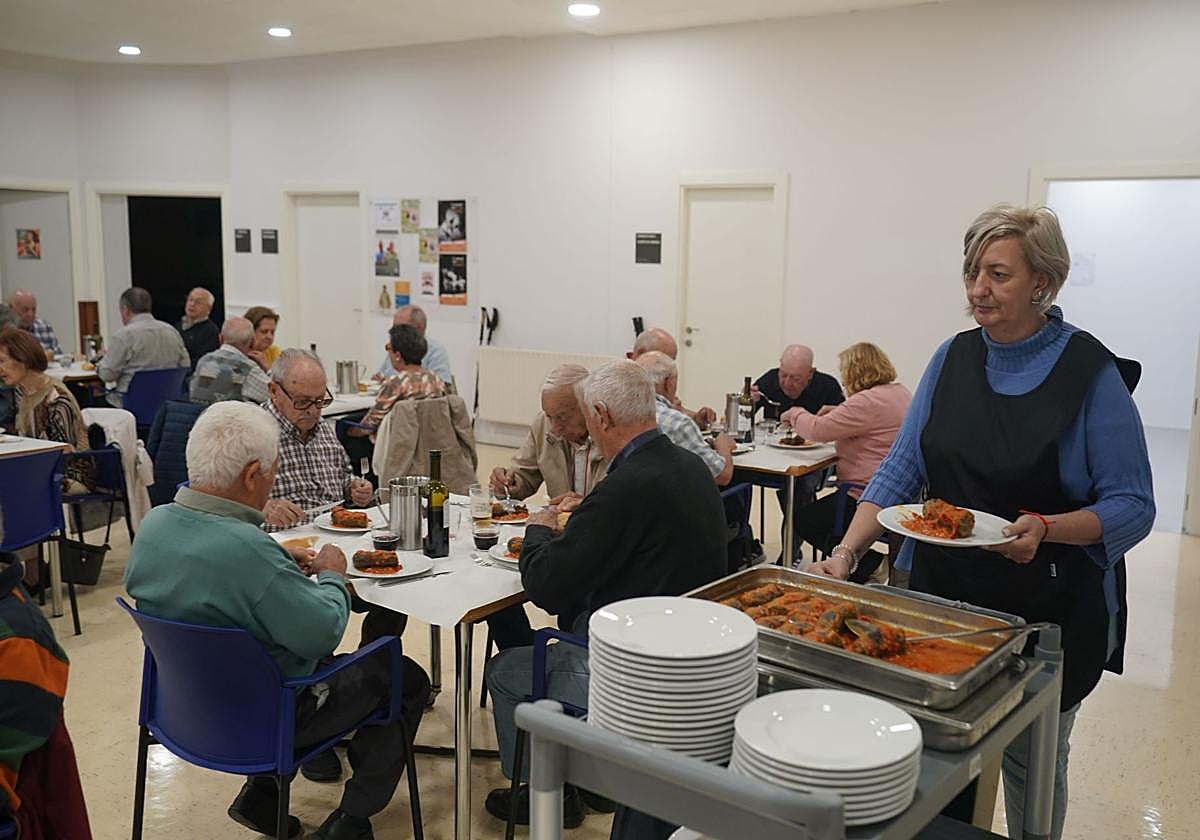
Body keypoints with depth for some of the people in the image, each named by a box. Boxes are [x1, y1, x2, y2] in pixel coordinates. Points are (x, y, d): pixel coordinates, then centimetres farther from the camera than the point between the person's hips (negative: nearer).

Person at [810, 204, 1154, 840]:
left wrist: (1045, 529, -29)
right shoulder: (953, 358, 1)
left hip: (1050, 612, -3)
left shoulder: (1090, 372, -12)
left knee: (1032, 763, 14)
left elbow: (1132, 506, -12)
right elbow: (902, 468, 0)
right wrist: (848, 550, -12)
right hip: (944, 595, 4)